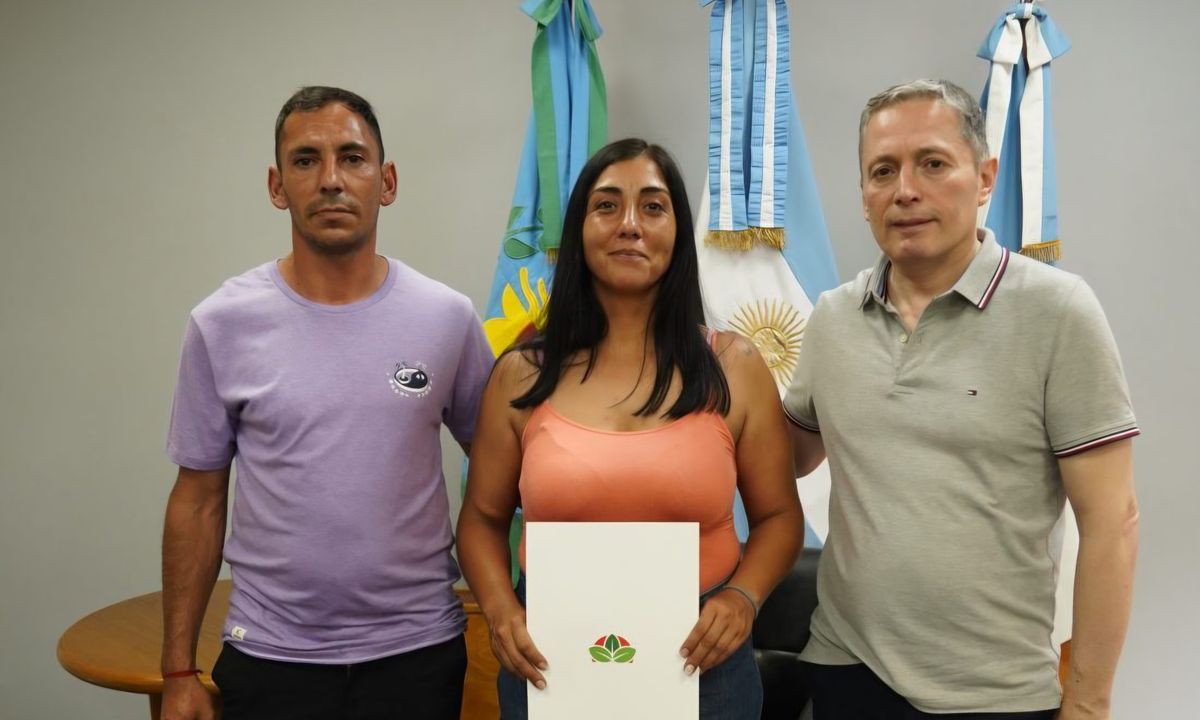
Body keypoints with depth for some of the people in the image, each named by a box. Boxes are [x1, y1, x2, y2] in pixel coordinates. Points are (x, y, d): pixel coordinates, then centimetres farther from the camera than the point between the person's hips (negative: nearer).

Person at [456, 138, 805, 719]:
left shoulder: (734, 367, -4)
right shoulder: (522, 374, -2)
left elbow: (778, 516, 4)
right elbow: (482, 518, 7)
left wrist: (742, 597, -13)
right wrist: (500, 610, -9)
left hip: (699, 666, 0)